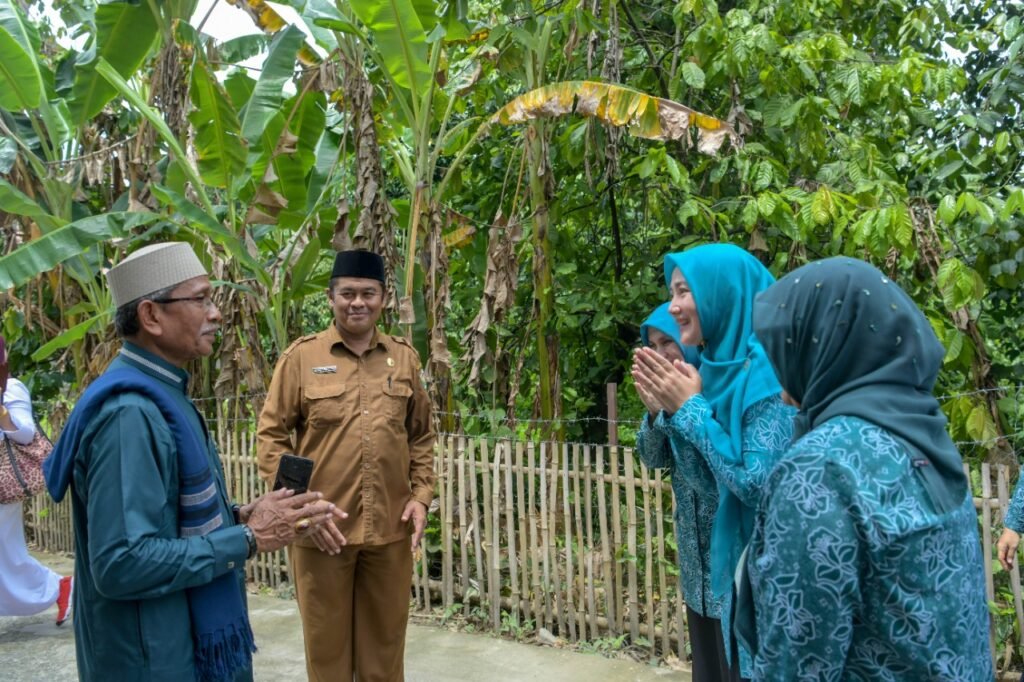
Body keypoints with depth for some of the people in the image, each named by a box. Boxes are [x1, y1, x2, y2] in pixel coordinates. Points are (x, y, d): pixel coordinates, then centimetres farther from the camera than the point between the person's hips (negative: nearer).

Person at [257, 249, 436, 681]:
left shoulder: (404, 357, 6)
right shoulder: (301, 356, -3)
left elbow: (421, 436, 13)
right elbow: (271, 435, -3)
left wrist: (421, 494, 2)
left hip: (391, 529, 3)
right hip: (321, 529, -2)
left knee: (385, 645, 16)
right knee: (327, 645, 12)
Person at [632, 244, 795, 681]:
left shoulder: (766, 369, -21)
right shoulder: (720, 364, 5)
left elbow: (756, 485, -25)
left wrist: (690, 409, -19)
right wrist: (670, 408, -1)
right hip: (735, 561, 8)